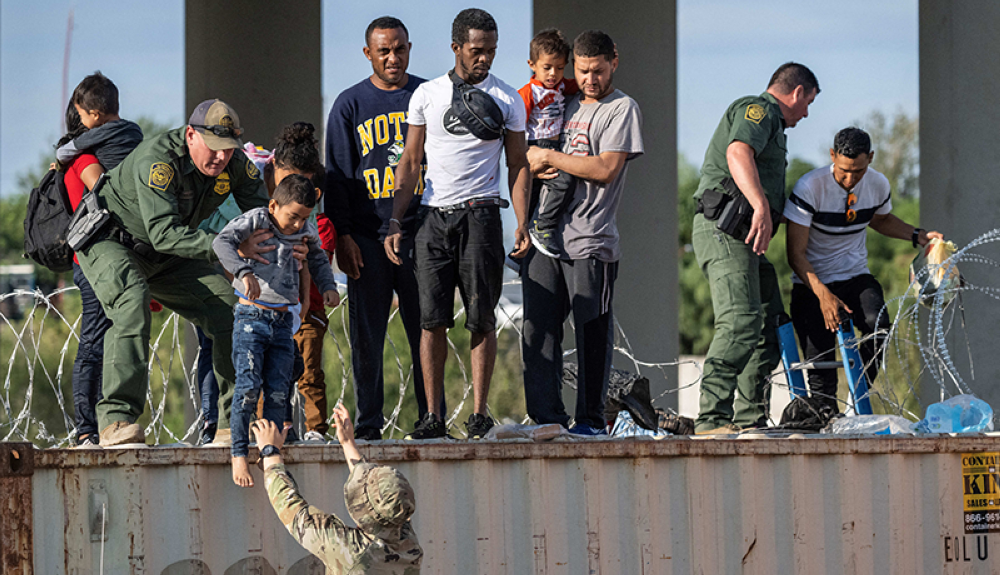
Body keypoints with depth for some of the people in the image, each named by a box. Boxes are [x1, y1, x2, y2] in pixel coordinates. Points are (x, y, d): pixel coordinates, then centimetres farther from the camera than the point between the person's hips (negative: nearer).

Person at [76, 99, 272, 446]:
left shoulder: (235, 165, -12)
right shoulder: (157, 161, -34)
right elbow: (164, 233, -42)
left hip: (165, 259, 7)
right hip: (108, 243, -7)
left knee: (229, 310, -5)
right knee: (132, 303, -35)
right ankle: (116, 421, -39)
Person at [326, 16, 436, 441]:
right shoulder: (350, 105, 7)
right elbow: (338, 176, 6)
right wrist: (343, 236, -3)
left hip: (420, 231, 0)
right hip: (368, 237, 0)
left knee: (425, 329, 1)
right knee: (367, 334, 0)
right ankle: (368, 421, 6)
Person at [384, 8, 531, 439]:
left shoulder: (507, 100, 7)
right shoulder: (427, 95, 10)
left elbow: (518, 165, 10)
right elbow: (411, 163, 11)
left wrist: (522, 223, -2)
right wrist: (394, 222, 3)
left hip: (480, 214, -1)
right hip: (433, 216, 1)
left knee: (481, 318, -3)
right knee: (432, 318, -3)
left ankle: (479, 412, 2)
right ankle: (433, 416, -1)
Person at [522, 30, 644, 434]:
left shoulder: (622, 109, 0)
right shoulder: (567, 105, 20)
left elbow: (606, 169, -13)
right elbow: (531, 157, 26)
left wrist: (550, 158, -7)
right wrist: (537, 166, 1)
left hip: (591, 241, -6)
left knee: (592, 335, -3)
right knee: (538, 329, 0)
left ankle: (590, 420, 3)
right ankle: (547, 419, 2)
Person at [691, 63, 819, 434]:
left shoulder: (768, 120, 31)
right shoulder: (759, 110, -3)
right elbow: (738, 154, -23)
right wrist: (761, 206, -36)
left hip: (742, 238, 11)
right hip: (725, 231, -11)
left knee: (767, 330, 9)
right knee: (741, 324, -22)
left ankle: (751, 420, 10)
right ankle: (712, 417, -29)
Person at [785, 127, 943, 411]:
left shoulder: (878, 185, -3)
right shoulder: (810, 187, -18)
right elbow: (796, 253, -17)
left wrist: (918, 236, 5)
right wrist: (822, 294, -30)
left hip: (855, 277, 3)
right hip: (812, 282, -3)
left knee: (878, 325, -28)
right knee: (820, 364, -14)